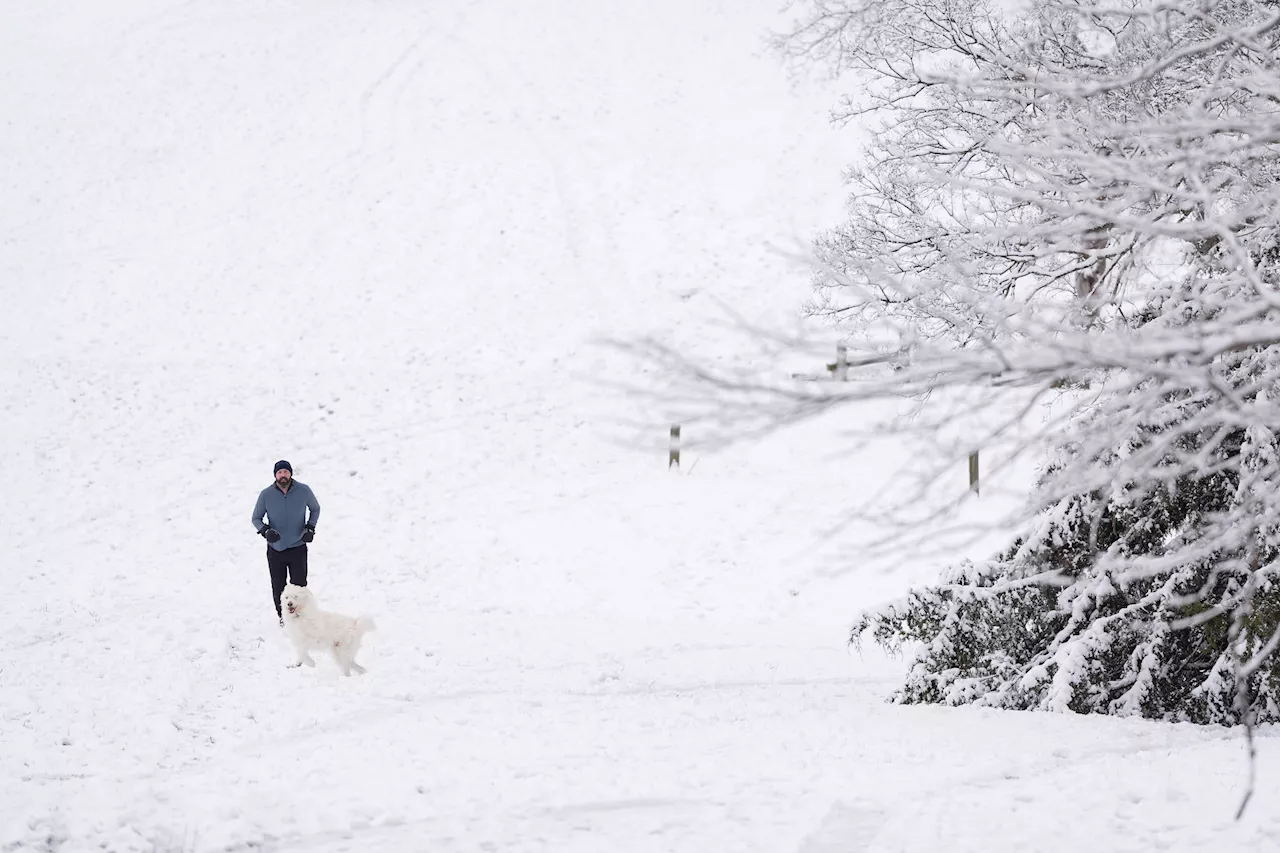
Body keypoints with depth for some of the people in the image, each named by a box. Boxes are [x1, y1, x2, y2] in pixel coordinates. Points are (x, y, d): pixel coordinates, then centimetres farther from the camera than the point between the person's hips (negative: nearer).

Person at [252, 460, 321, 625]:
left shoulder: (304, 491, -8)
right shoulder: (266, 494, -10)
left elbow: (315, 509, 12)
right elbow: (256, 518, 3)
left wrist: (310, 528, -3)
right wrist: (265, 531, -17)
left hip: (298, 548, 0)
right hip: (275, 549, 0)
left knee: (299, 585, 1)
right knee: (278, 586, 8)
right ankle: (282, 615, 29)